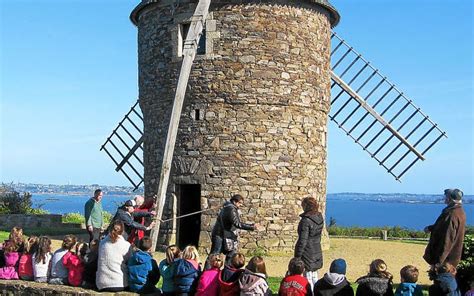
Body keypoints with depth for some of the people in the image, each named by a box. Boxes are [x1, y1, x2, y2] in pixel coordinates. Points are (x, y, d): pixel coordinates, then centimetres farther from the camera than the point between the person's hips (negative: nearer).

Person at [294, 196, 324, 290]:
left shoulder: (306, 221, -21)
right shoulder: (320, 218, 3)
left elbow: (303, 240, -20)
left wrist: (298, 256, -14)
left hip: (308, 253, -8)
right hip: (317, 252, 8)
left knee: (308, 278, 0)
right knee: (314, 277, 19)